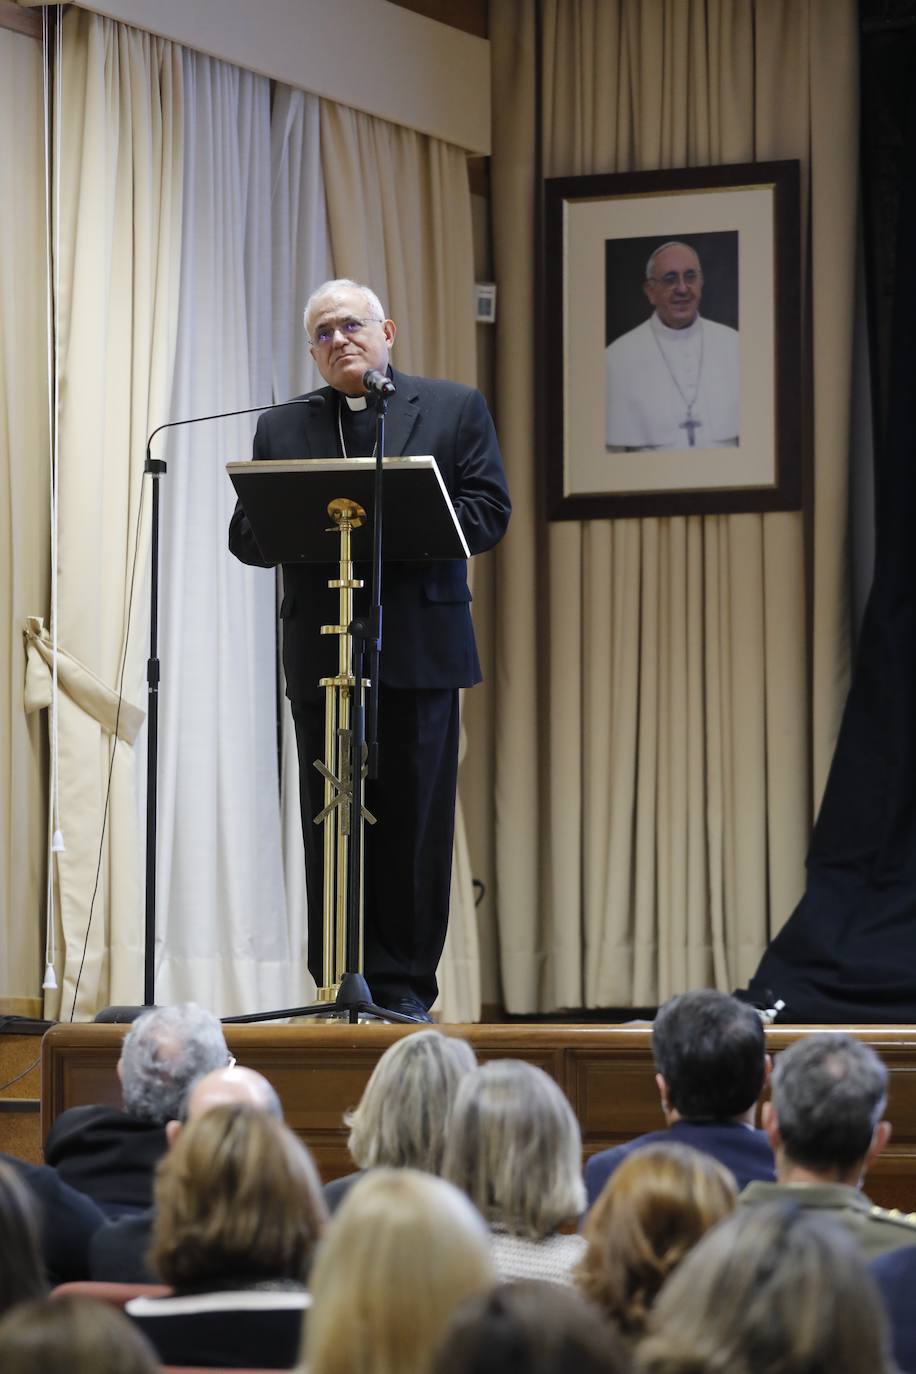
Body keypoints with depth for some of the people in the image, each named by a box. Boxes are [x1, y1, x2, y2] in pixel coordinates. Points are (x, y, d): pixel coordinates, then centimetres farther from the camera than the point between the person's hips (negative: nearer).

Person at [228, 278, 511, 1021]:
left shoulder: (456, 409, 9)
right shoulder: (281, 429, 14)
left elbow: (488, 513, -1)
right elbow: (247, 535, 7)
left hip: (420, 647, -2)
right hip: (321, 653, 2)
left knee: (415, 823, -1)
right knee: (332, 822, 1)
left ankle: (404, 984, 5)